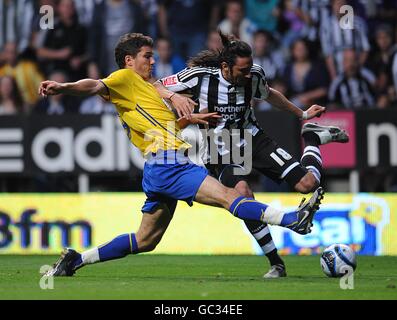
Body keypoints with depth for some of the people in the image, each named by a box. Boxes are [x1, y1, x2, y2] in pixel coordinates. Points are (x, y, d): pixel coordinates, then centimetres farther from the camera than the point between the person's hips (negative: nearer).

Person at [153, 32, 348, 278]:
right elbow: (155, 87, -13)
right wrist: (174, 96, -34)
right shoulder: (200, 76, -20)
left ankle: (313, 139, 23)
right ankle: (276, 264, -23)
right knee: (242, 192, -35)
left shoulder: (254, 76, -9)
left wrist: (302, 114, 21)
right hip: (221, 153, -2)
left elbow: (269, 94, 15)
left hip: (253, 139, 2)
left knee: (307, 184, -13)